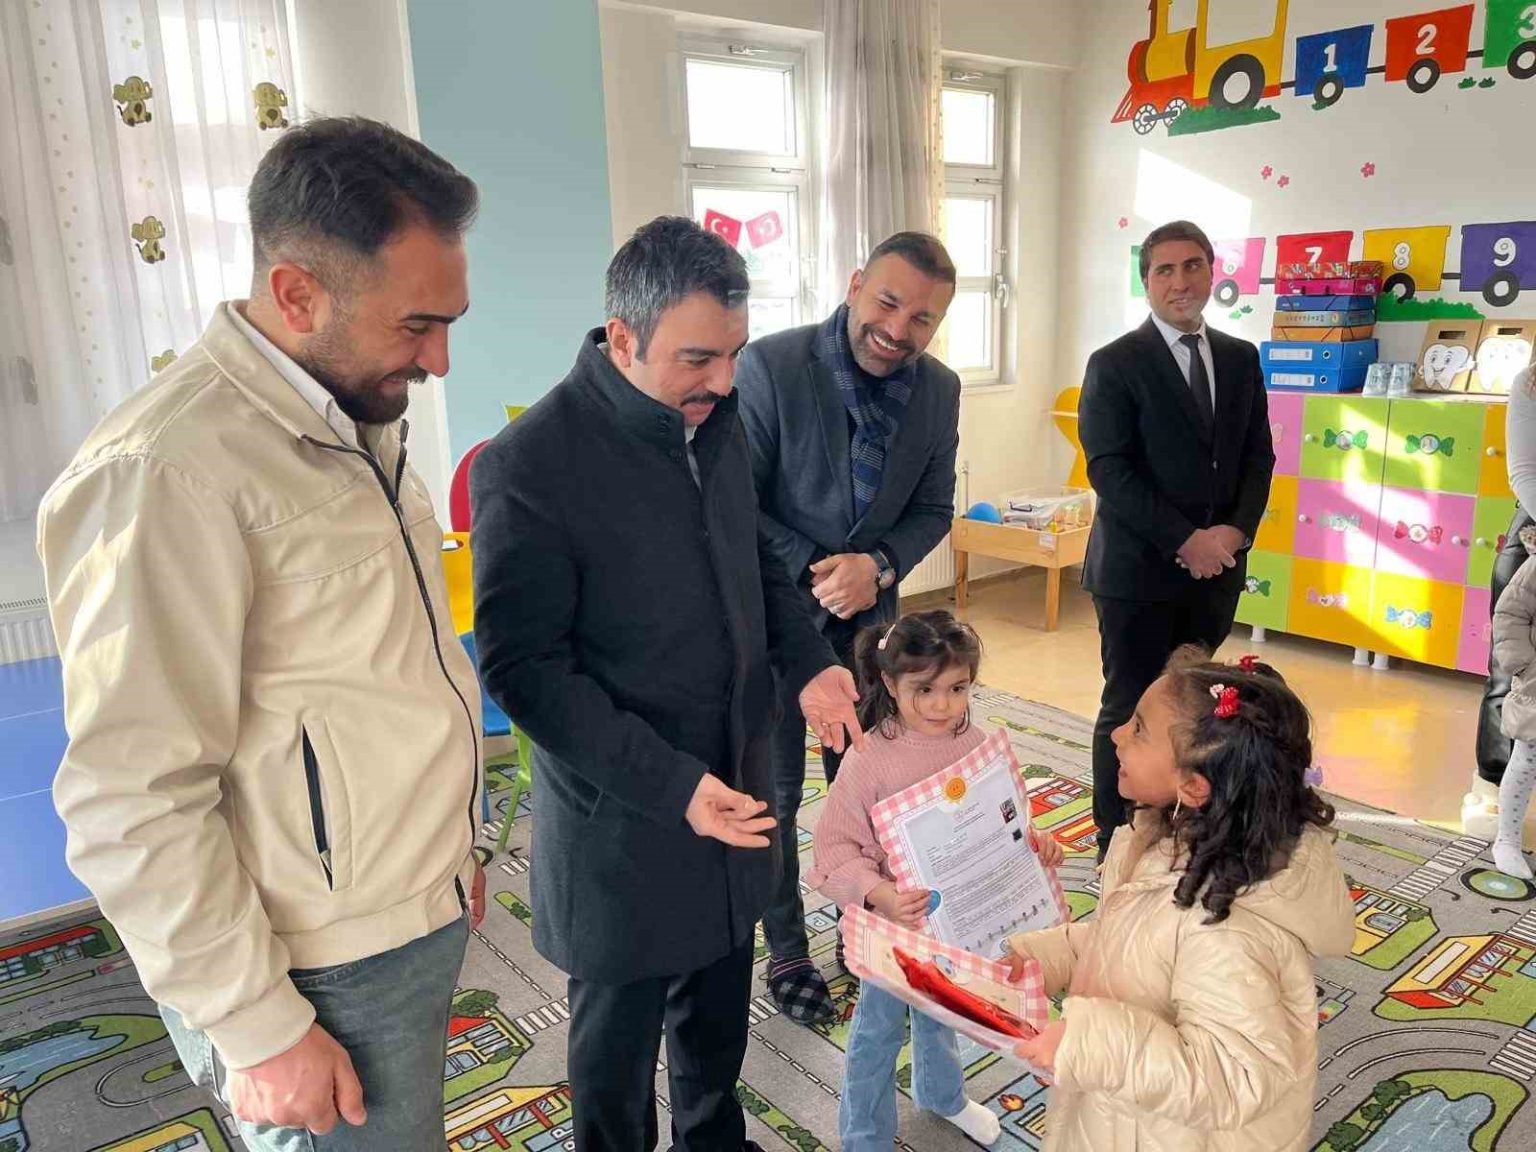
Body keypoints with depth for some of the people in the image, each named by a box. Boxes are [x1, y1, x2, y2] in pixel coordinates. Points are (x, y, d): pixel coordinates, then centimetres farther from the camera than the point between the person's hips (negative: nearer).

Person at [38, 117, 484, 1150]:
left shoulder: (360, 423, 7)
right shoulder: (167, 474, -21)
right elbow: (133, 804, -20)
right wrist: (257, 1031, -14)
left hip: (422, 919, 8)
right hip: (329, 982, -8)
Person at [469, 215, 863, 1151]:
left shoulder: (716, 419, 0)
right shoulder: (529, 465, -22)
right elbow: (524, 668, -19)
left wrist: (806, 661, -2)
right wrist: (668, 784, -24)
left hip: (734, 781, 6)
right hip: (623, 817, -6)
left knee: (720, 1003, 24)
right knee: (622, 1029, 15)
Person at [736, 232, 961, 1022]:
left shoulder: (939, 390, -6)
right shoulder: (770, 366, -21)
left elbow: (932, 509, 2)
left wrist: (878, 565, -17)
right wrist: (814, 571, -25)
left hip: (868, 614, 4)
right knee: (774, 793, 9)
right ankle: (786, 951, 30)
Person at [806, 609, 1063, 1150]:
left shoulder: (977, 745, -12)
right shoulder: (868, 761, -26)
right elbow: (836, 849, -22)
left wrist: (1033, 840, -15)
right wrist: (877, 893, -37)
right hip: (895, 924, -5)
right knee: (879, 1032, 15)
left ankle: (942, 1093, 59)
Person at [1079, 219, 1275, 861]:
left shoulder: (1241, 359, 11)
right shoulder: (1115, 364, -7)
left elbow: (1258, 457, 10)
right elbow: (1109, 471, -14)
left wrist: (1236, 530, -8)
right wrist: (1186, 541, -17)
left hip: (1218, 566, 5)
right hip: (1139, 568, -5)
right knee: (1130, 709, 3)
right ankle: (1116, 843, 17)